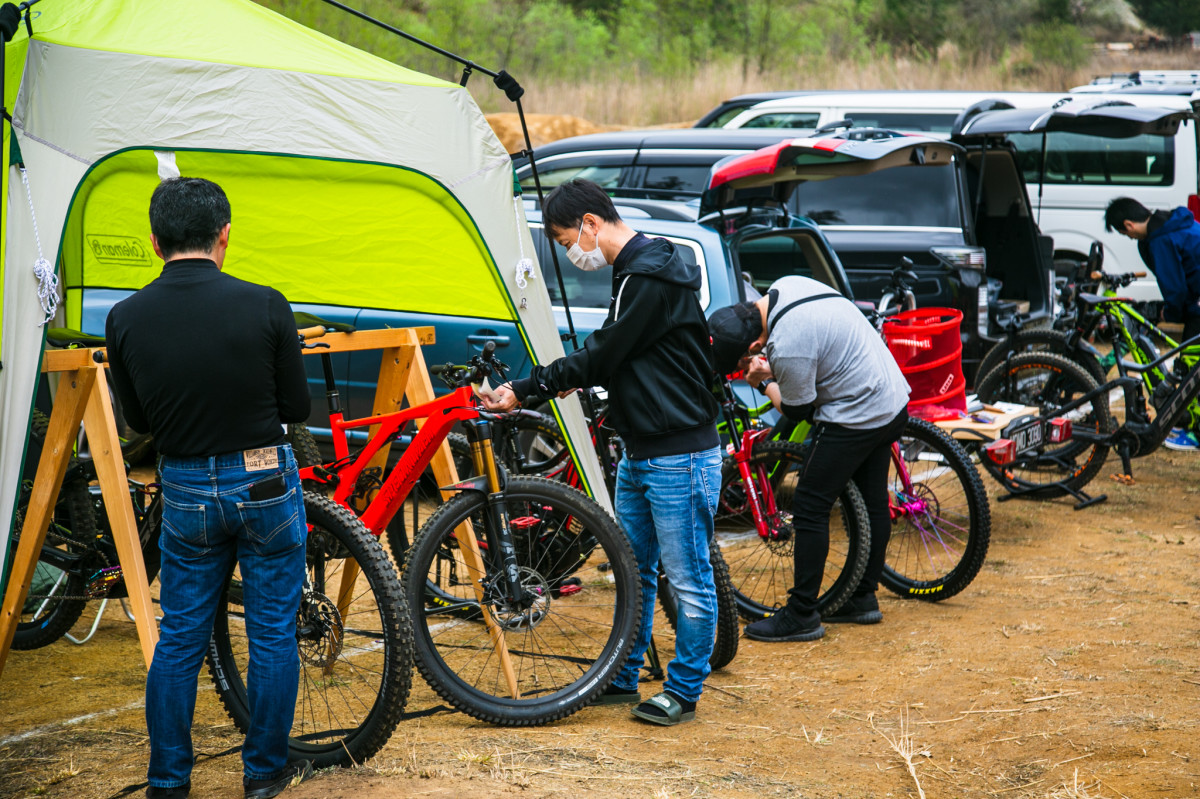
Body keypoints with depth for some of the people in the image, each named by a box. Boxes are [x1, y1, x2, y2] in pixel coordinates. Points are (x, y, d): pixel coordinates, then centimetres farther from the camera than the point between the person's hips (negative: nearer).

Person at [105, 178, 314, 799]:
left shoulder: (126, 319, -8)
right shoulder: (264, 306, -14)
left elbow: (138, 420, 4)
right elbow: (297, 408, -3)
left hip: (186, 492, 2)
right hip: (265, 485, -2)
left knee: (179, 638, 13)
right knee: (273, 633, 11)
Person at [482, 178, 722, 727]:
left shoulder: (654, 276, -19)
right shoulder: (632, 271, 12)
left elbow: (602, 355, -18)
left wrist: (525, 390, -10)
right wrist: (575, 379, 14)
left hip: (679, 457, -10)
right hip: (640, 453, 10)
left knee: (688, 580, 1)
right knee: (633, 572, 17)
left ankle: (684, 691, 11)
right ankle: (622, 679, 27)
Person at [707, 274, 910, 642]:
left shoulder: (787, 348, -28)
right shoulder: (786, 285, -1)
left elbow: (798, 411, -12)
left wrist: (764, 382, 2)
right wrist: (771, 370, 9)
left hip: (855, 418, -10)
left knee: (809, 508, -3)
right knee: (873, 502, 18)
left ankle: (801, 616, 1)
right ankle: (864, 597, 29)